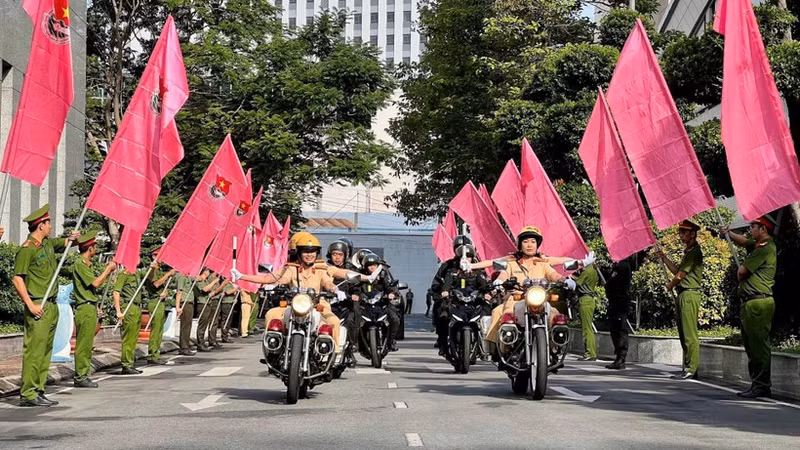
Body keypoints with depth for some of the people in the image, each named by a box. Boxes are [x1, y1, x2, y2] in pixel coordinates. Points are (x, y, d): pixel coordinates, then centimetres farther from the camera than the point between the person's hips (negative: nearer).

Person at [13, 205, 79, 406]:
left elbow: (61, 243, 38)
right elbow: (17, 279, -14)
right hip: (38, 306, -9)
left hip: (52, 306, 9)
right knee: (34, 349, -10)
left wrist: (70, 238, 14)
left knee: (46, 350, 10)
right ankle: (28, 394, -9)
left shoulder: (48, 243, 15)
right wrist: (30, 305, -20)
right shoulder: (27, 249, -10)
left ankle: (38, 391, 15)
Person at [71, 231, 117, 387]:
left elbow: (96, 283, 22)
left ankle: (82, 375, 16)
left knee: (87, 344, 12)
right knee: (83, 344, -7)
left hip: (90, 308, 10)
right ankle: (80, 377, -4)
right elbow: (95, 283, -18)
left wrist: (108, 271, 16)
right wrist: (108, 269, -8)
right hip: (85, 308, -10)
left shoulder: (86, 264, 19)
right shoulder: (79, 264, -12)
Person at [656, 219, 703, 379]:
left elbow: (681, 274, -11)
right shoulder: (688, 252, 22)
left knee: (690, 334, -11)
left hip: (690, 294, -10)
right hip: (683, 294, 10)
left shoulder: (695, 251, -9)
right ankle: (688, 368, 14)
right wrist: (664, 258, 19)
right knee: (684, 334, 10)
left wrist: (670, 285, 4)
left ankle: (691, 369, -11)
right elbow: (677, 271, 23)